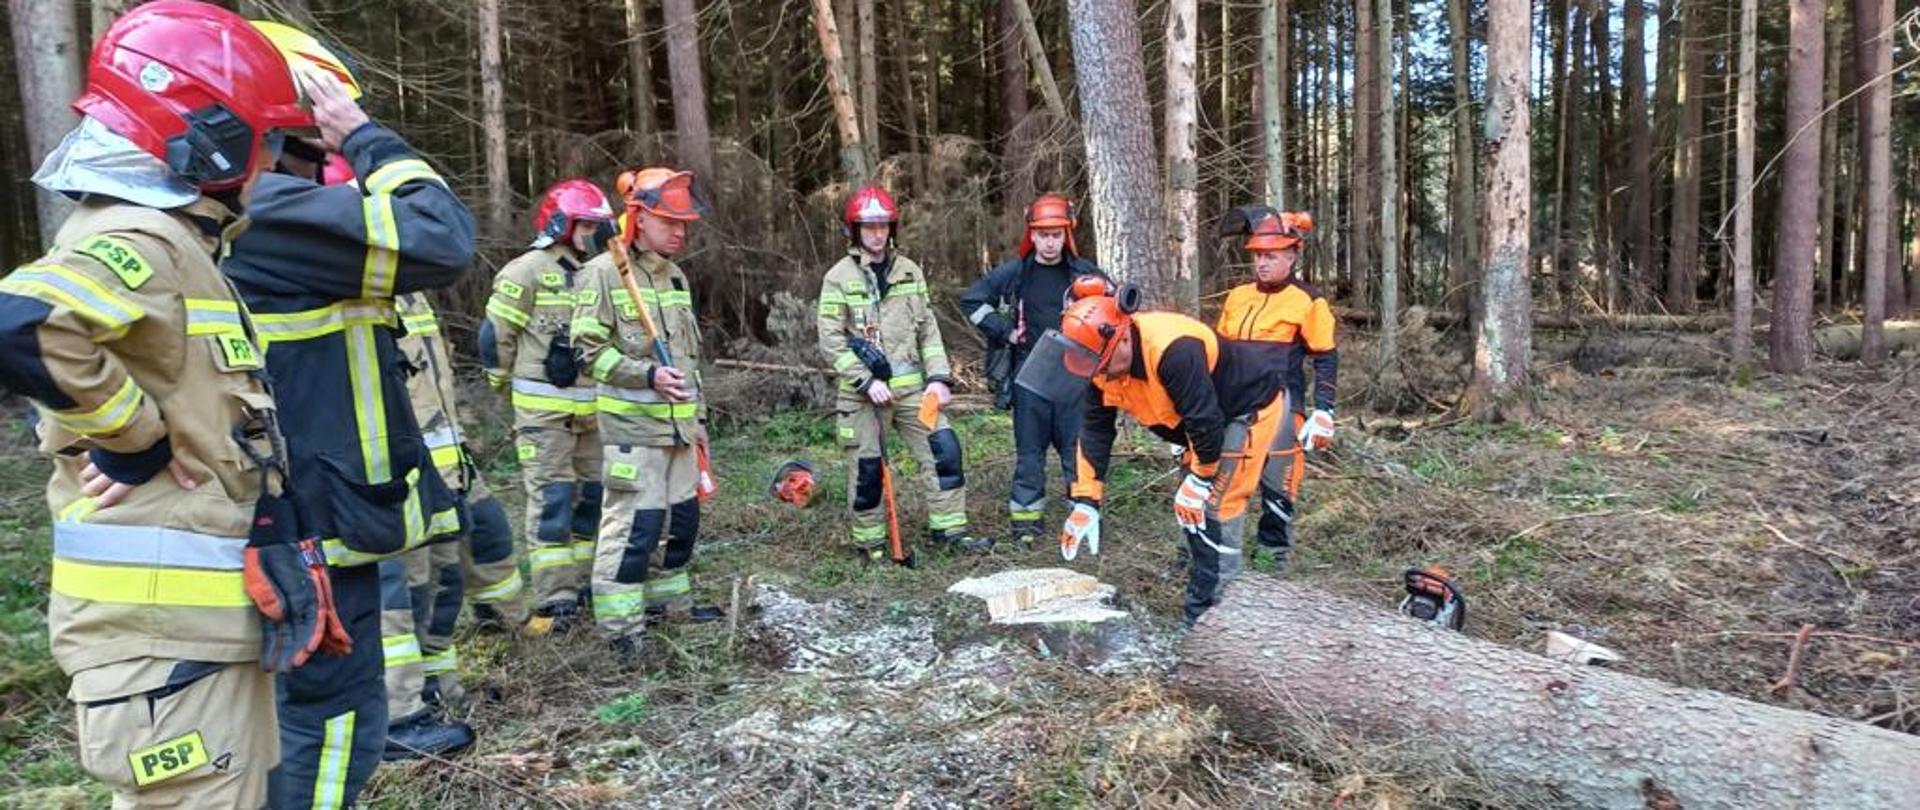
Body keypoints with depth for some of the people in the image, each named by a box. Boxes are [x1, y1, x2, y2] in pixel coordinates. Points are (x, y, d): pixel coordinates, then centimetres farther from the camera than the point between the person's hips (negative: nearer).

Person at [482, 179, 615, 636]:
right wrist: (506, 383, 5)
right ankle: (554, 602, -1)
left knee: (593, 495, 11)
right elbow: (495, 335, -5)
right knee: (551, 499, -6)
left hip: (593, 408, 6)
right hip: (544, 408, -6)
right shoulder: (529, 270, -9)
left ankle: (584, 584, 26)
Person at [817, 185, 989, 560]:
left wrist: (939, 376, 0)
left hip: (911, 385, 4)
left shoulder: (910, 272, 10)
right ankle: (870, 541, 19)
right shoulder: (839, 278, -2)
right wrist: (866, 380, -15)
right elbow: (831, 340, -7)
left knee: (943, 448, -4)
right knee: (867, 466, 2)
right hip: (863, 391, -3)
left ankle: (949, 528, 8)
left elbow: (928, 329, 11)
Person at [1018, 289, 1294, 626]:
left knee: (1212, 509, -13)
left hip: (1252, 406, -9)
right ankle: (1202, 604, 24)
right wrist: (1085, 503, -8)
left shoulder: (1173, 350, -38)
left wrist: (1200, 480, -19)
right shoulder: (1104, 364, -11)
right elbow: (1095, 432, -5)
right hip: (1207, 416, 9)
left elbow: (1205, 420, -32)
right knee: (1189, 508, 10)